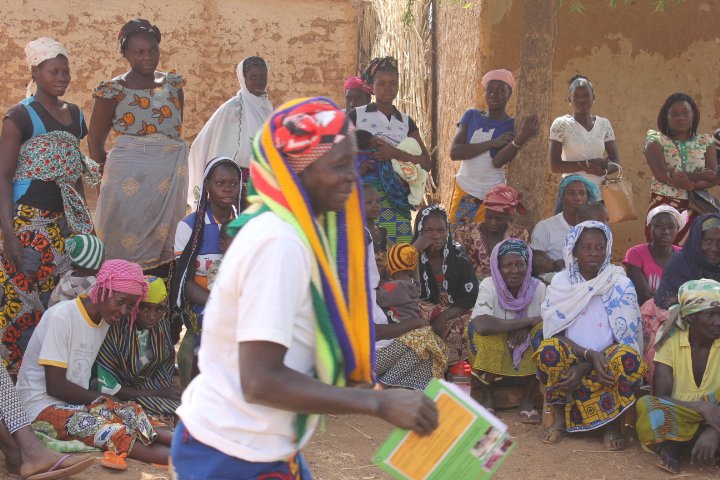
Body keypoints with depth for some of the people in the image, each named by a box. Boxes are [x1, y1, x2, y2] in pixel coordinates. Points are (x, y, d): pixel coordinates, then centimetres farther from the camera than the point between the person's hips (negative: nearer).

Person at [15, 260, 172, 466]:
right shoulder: (61, 316, -15)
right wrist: (104, 401, -12)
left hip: (77, 401, 8)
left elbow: (83, 376, 9)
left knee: (132, 414, -20)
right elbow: (56, 386, -16)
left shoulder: (104, 320, 9)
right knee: (109, 430, -31)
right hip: (43, 407, -8)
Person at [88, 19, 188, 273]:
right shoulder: (113, 90, -3)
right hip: (130, 176, -4)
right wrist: (111, 169, 10)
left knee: (164, 245, 8)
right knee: (127, 248, -2)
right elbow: (95, 142, 4)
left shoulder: (173, 84, 8)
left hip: (171, 174, 4)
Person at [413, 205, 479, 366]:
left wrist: (444, 317, -17)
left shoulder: (457, 256, 2)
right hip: (422, 317, -1)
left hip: (456, 315, 1)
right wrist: (417, 249, -23)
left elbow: (470, 296, -3)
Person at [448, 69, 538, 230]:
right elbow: (454, 152, -10)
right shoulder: (471, 116, 3)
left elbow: (498, 161, -18)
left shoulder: (512, 125, -3)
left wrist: (521, 139, -34)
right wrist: (492, 143, -17)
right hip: (463, 191, 2)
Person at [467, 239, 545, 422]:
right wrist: (529, 320, -29)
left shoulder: (538, 287, -9)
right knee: (479, 331, -30)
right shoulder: (489, 286, -17)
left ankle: (527, 399, -12)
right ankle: (488, 397, -11)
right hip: (493, 356, -2)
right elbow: (482, 325, -34)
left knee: (544, 332, -26)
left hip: (528, 357, 2)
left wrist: (527, 328, -30)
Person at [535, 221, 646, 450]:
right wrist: (590, 354, -26)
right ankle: (559, 418, -10)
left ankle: (612, 424, -11)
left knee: (629, 357, -34)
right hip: (570, 357, 1)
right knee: (549, 349, -32)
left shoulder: (621, 285, -4)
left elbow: (624, 339, -8)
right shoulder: (561, 283, -1)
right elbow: (555, 333, -7)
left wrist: (583, 369, -20)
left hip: (607, 360, -1)